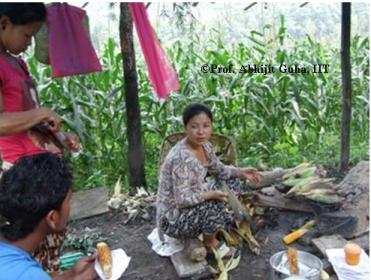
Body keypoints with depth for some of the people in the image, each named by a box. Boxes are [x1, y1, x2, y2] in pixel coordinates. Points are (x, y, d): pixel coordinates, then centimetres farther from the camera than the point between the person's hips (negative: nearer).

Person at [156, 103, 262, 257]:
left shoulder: (205, 146, -4)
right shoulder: (181, 158, -32)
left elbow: (219, 170, 12)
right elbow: (182, 199, -29)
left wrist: (240, 172, -2)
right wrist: (212, 194, -27)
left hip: (191, 204, 8)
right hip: (172, 218, -8)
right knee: (214, 204, -26)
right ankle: (210, 242, 3)